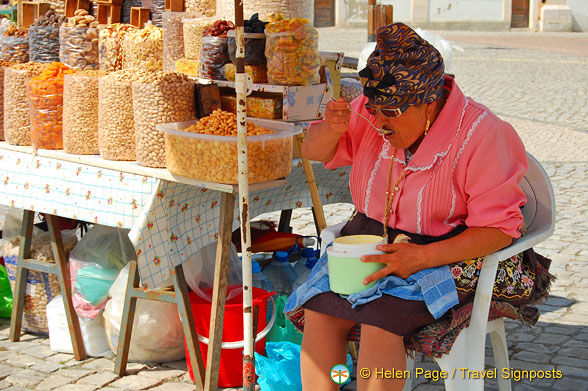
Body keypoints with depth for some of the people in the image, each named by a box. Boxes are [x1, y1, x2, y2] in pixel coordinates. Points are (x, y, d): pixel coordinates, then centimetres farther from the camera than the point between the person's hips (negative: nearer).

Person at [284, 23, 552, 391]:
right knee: (318, 310, -22)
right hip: (369, 237, 5)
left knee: (379, 319, -32)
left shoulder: (480, 133, -17)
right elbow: (314, 152, 12)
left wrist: (422, 257, -27)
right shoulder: (372, 113, -1)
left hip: (445, 254, -5)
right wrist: (331, 129, -14)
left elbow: (500, 228, -17)